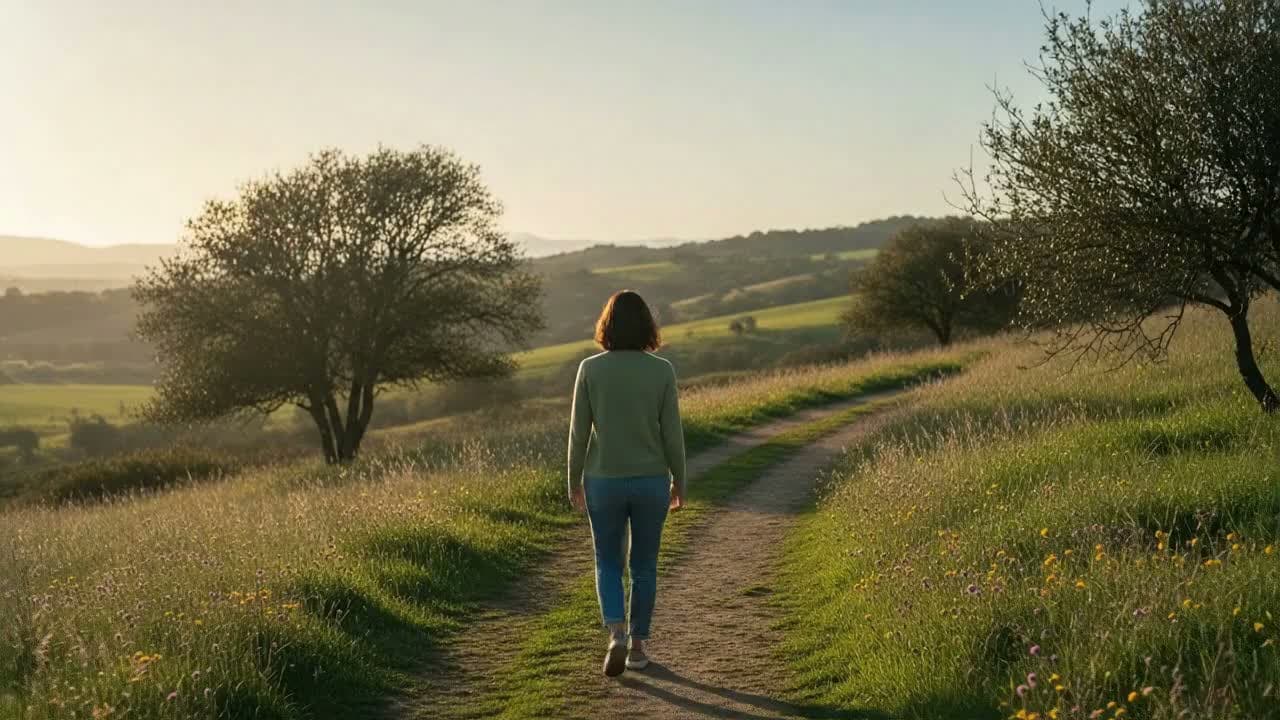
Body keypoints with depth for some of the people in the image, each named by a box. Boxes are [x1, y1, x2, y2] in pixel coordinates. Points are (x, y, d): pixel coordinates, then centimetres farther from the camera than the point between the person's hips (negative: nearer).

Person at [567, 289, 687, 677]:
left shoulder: (590, 369, -9)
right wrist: (679, 481, 7)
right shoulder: (662, 371, -8)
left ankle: (616, 637, -7)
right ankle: (637, 646, 21)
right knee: (644, 565, 16)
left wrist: (574, 481, 6)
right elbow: (672, 433, -6)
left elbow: (579, 431, -6)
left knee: (608, 565, 14)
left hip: (604, 481, 0)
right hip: (651, 481, 0)